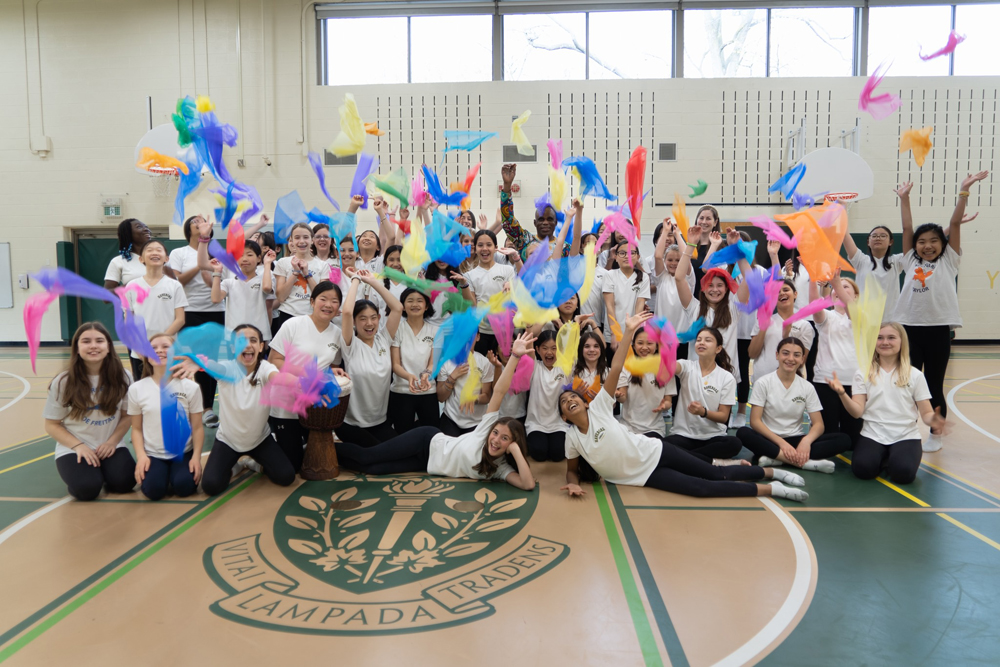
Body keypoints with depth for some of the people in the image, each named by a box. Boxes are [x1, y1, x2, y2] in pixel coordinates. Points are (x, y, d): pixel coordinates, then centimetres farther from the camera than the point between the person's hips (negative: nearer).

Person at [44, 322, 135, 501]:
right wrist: (79, 446, -15)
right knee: (87, 488, -26)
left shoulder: (122, 377, -5)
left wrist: (112, 441, -11)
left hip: (111, 446, 1)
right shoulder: (63, 382, -8)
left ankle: (103, 469, 12)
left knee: (124, 482, -23)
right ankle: (81, 469, 10)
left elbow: (127, 415, 4)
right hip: (73, 449, -1)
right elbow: (52, 425, -1)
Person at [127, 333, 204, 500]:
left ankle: (175, 473, 11)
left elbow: (197, 428, -2)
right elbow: (137, 429, 4)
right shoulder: (136, 389, -3)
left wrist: (196, 457, -12)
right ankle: (163, 473, 10)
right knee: (154, 489, -24)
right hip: (153, 454, 1)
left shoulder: (190, 387, -6)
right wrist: (141, 456, -10)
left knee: (184, 487, -24)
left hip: (184, 453, 0)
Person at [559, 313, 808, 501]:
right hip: (646, 475, 1)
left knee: (716, 473, -1)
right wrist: (573, 484, -16)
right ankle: (770, 489, -2)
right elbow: (572, 469, 10)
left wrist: (629, 331, -25)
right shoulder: (572, 438, -4)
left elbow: (615, 369, -18)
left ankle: (771, 472, 18)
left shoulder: (598, 408, -9)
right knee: (702, 488, -11)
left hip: (655, 452, 0)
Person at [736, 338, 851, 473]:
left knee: (844, 440, -18)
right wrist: (782, 443, -22)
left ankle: (776, 457, -29)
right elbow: (755, 421, -10)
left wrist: (806, 440, -23)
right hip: (769, 440, -3)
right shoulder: (763, 382, -5)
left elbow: (818, 424, -1)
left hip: (796, 441, 3)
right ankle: (805, 462, -33)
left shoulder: (807, 387, 3)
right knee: (743, 433, -35)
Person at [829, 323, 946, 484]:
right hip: (873, 434, 1)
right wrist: (842, 393, -25)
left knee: (903, 473, -28)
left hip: (905, 436, 0)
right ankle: (884, 458, 8)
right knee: (862, 469, -26)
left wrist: (932, 420, -22)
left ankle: (893, 459, 7)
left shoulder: (915, 375, 3)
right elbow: (857, 412, -5)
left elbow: (926, 413, 3)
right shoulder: (864, 374, 3)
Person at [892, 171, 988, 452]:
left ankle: (936, 435, 20)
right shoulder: (911, 261, 11)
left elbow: (955, 223, 0)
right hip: (909, 327, 2)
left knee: (934, 385, 6)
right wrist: (904, 199, 8)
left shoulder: (949, 261, 6)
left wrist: (964, 191, -4)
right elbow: (907, 228, 10)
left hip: (938, 329, -2)